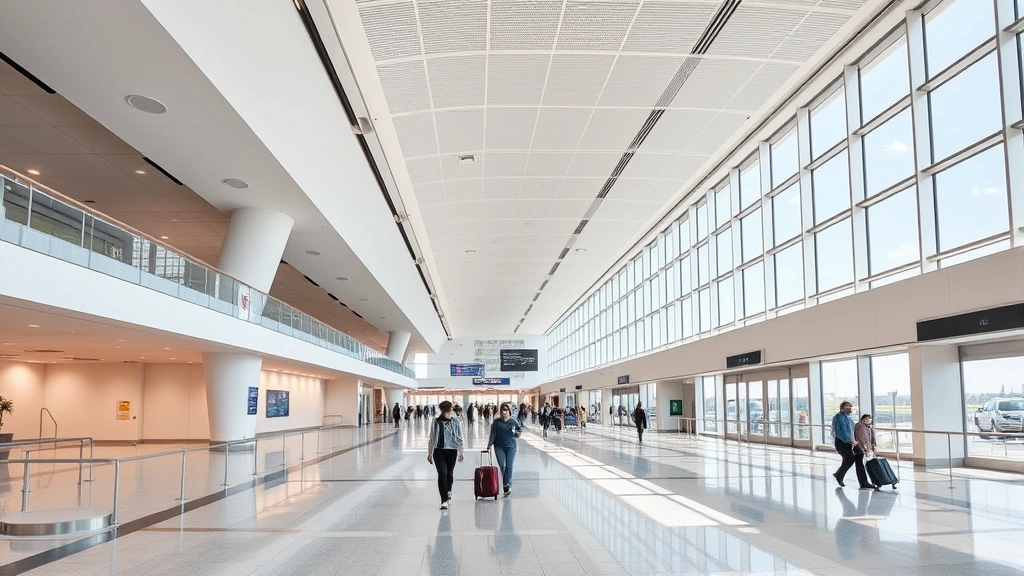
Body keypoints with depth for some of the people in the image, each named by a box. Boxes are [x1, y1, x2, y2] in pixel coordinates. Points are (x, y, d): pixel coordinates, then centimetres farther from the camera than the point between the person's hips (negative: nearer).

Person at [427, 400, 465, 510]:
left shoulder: (456, 422, 1)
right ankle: (444, 500, 6)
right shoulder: (436, 422, -1)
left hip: (452, 450, 1)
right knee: (442, 474, 0)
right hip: (439, 450, 0)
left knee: (449, 472, 4)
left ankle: (448, 491, 23)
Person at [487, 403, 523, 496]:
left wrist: (517, 433, -7)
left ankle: (508, 485, 10)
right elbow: (493, 434, -3)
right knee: (502, 466, -5)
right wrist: (490, 444, -9)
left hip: (511, 447, 0)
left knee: (509, 467, 0)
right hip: (499, 447, 0)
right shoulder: (497, 422, -3)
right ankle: (506, 485, 9)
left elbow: (520, 429, 13)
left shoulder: (513, 421, -3)